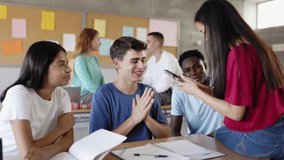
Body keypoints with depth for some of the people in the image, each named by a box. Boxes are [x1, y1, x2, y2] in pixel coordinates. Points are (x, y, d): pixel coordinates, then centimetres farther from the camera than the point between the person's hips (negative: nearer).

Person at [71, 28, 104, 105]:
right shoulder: (80, 60, -12)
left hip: (95, 93, 8)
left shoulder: (94, 58, 13)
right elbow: (89, 85, -20)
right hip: (82, 96, -8)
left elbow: (101, 80, 13)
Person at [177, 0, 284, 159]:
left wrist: (196, 92, -10)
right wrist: (207, 90, 8)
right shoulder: (258, 46, 5)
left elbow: (236, 113, -20)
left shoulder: (238, 54, -21)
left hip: (258, 139, -7)